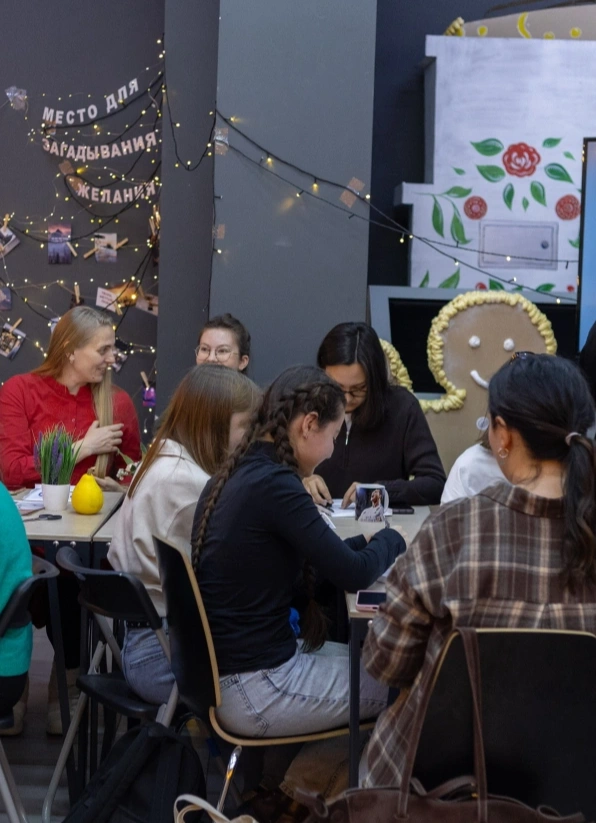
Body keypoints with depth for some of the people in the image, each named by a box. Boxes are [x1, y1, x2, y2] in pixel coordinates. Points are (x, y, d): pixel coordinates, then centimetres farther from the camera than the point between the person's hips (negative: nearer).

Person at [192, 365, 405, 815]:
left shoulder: (238, 475, 7)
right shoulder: (274, 484, -22)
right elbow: (354, 574, -18)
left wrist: (368, 540, 8)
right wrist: (392, 540, 1)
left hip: (230, 663, 9)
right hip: (255, 690, -9)